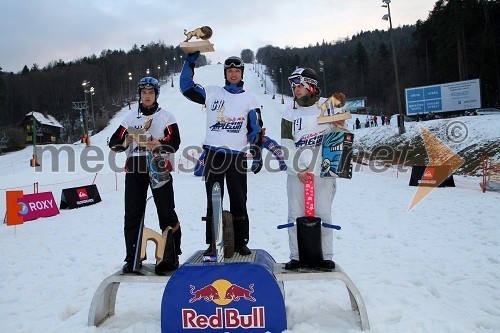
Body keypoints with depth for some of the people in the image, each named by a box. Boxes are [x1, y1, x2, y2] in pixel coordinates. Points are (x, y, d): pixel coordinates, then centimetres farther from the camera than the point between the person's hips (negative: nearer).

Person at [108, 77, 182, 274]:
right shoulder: (130, 118, 17)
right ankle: (132, 257, 13)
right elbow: (113, 142, 11)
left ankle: (172, 255, 10)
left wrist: (159, 145, -23)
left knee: (166, 213, -1)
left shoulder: (166, 116, 9)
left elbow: (175, 143, -3)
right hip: (134, 170, 3)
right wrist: (125, 143, -11)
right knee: (132, 215, 3)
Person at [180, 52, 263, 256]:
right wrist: (190, 61, 2)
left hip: (237, 156, 0)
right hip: (213, 154, 1)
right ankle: (212, 243, 13)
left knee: (239, 202, 4)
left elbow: (255, 129, 9)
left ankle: (241, 242, 14)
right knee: (213, 202, 5)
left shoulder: (249, 99, 10)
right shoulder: (212, 93, 10)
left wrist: (257, 155, 3)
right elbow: (186, 87, 9)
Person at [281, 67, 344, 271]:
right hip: (296, 172, 2)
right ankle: (296, 256, 12)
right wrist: (298, 169, -7)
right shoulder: (290, 112, 9)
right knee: (295, 215, 3)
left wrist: (339, 127, -12)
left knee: (323, 214, 1)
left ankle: (326, 256, 12)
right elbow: (286, 144, 3)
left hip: (323, 172, -1)